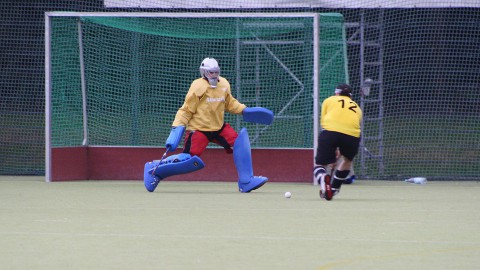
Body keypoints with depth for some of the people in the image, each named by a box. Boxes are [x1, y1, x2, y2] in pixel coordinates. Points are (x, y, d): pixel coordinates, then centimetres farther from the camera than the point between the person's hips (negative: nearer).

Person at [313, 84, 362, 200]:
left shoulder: (329, 100, 25)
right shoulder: (357, 107, 31)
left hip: (330, 130, -2)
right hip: (352, 134, 2)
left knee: (320, 164, 7)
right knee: (347, 160, 31)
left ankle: (323, 178, -27)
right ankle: (333, 189, 35)